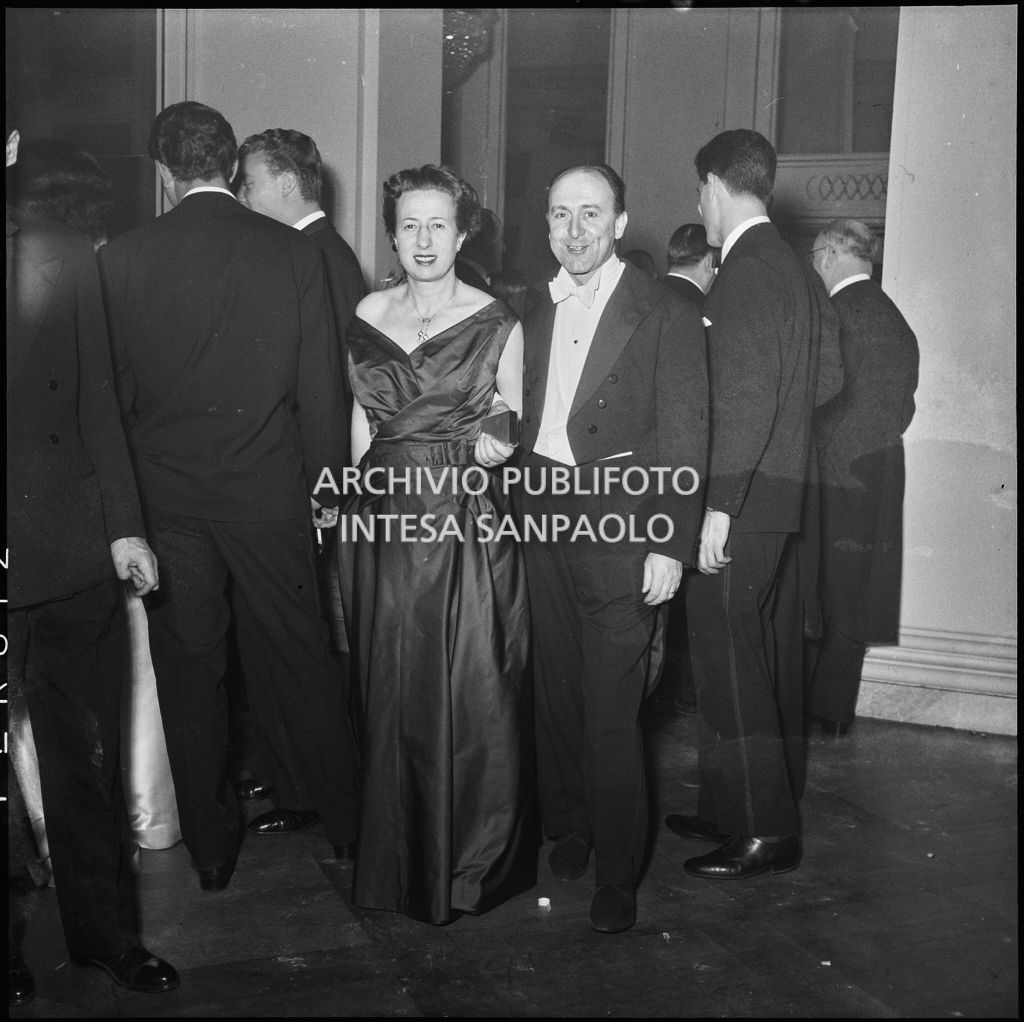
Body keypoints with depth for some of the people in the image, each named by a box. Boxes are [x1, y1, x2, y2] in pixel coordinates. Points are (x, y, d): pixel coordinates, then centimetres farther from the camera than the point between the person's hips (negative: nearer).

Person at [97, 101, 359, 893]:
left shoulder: (121, 259, -6)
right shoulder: (294, 252, -5)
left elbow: (110, 390, -2)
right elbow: (321, 385, -3)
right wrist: (326, 485, 8)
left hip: (165, 496, 0)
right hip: (269, 492, 1)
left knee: (188, 671, 12)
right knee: (301, 658, 13)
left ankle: (212, 845, 25)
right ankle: (349, 823, 25)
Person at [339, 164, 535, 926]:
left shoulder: (496, 323, -1)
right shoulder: (369, 315, 9)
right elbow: (361, 418, 12)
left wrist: (494, 444, -15)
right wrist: (364, 494, 5)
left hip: (470, 521, -3)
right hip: (385, 516, 3)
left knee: (472, 691, 1)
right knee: (392, 691, 10)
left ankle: (475, 860, 20)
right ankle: (401, 856, 28)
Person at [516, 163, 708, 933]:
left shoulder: (666, 315, -5)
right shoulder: (535, 312, 11)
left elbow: (684, 442, -7)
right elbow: (523, 421, 11)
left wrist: (669, 548, -12)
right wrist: (519, 512, 4)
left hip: (619, 527, -5)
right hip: (542, 519, 5)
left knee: (611, 713, -3)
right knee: (555, 692, 15)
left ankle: (617, 876, 12)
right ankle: (567, 830, 33)